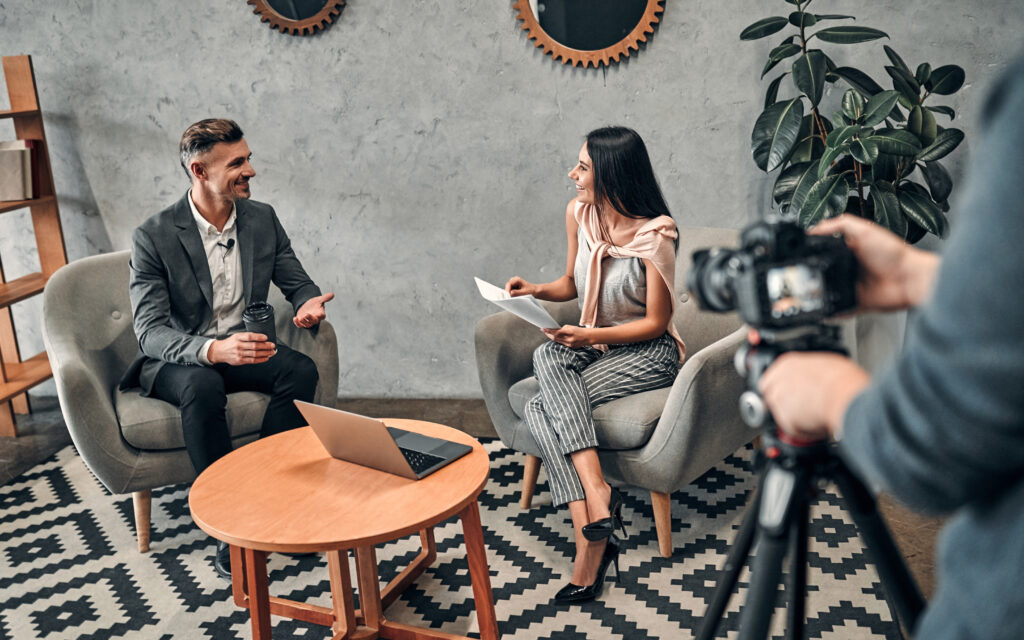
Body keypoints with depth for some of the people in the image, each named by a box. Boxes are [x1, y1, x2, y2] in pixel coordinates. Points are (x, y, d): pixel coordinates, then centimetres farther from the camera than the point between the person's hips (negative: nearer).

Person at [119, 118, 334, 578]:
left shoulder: (262, 218, 1)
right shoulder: (154, 237, -14)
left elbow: (299, 283, 9)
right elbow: (150, 333, -21)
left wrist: (309, 304, -18)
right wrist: (213, 350, -41)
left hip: (240, 349, 4)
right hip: (175, 361, -4)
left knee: (301, 370, -26)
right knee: (203, 386, -38)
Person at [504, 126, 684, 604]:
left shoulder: (654, 235, -18)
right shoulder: (579, 213, 1)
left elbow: (655, 322, -13)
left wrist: (588, 336, -23)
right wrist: (536, 290, -5)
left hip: (647, 353, -6)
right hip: (594, 344, 7)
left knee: (544, 408, -26)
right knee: (546, 358, -28)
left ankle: (591, 537, -24)